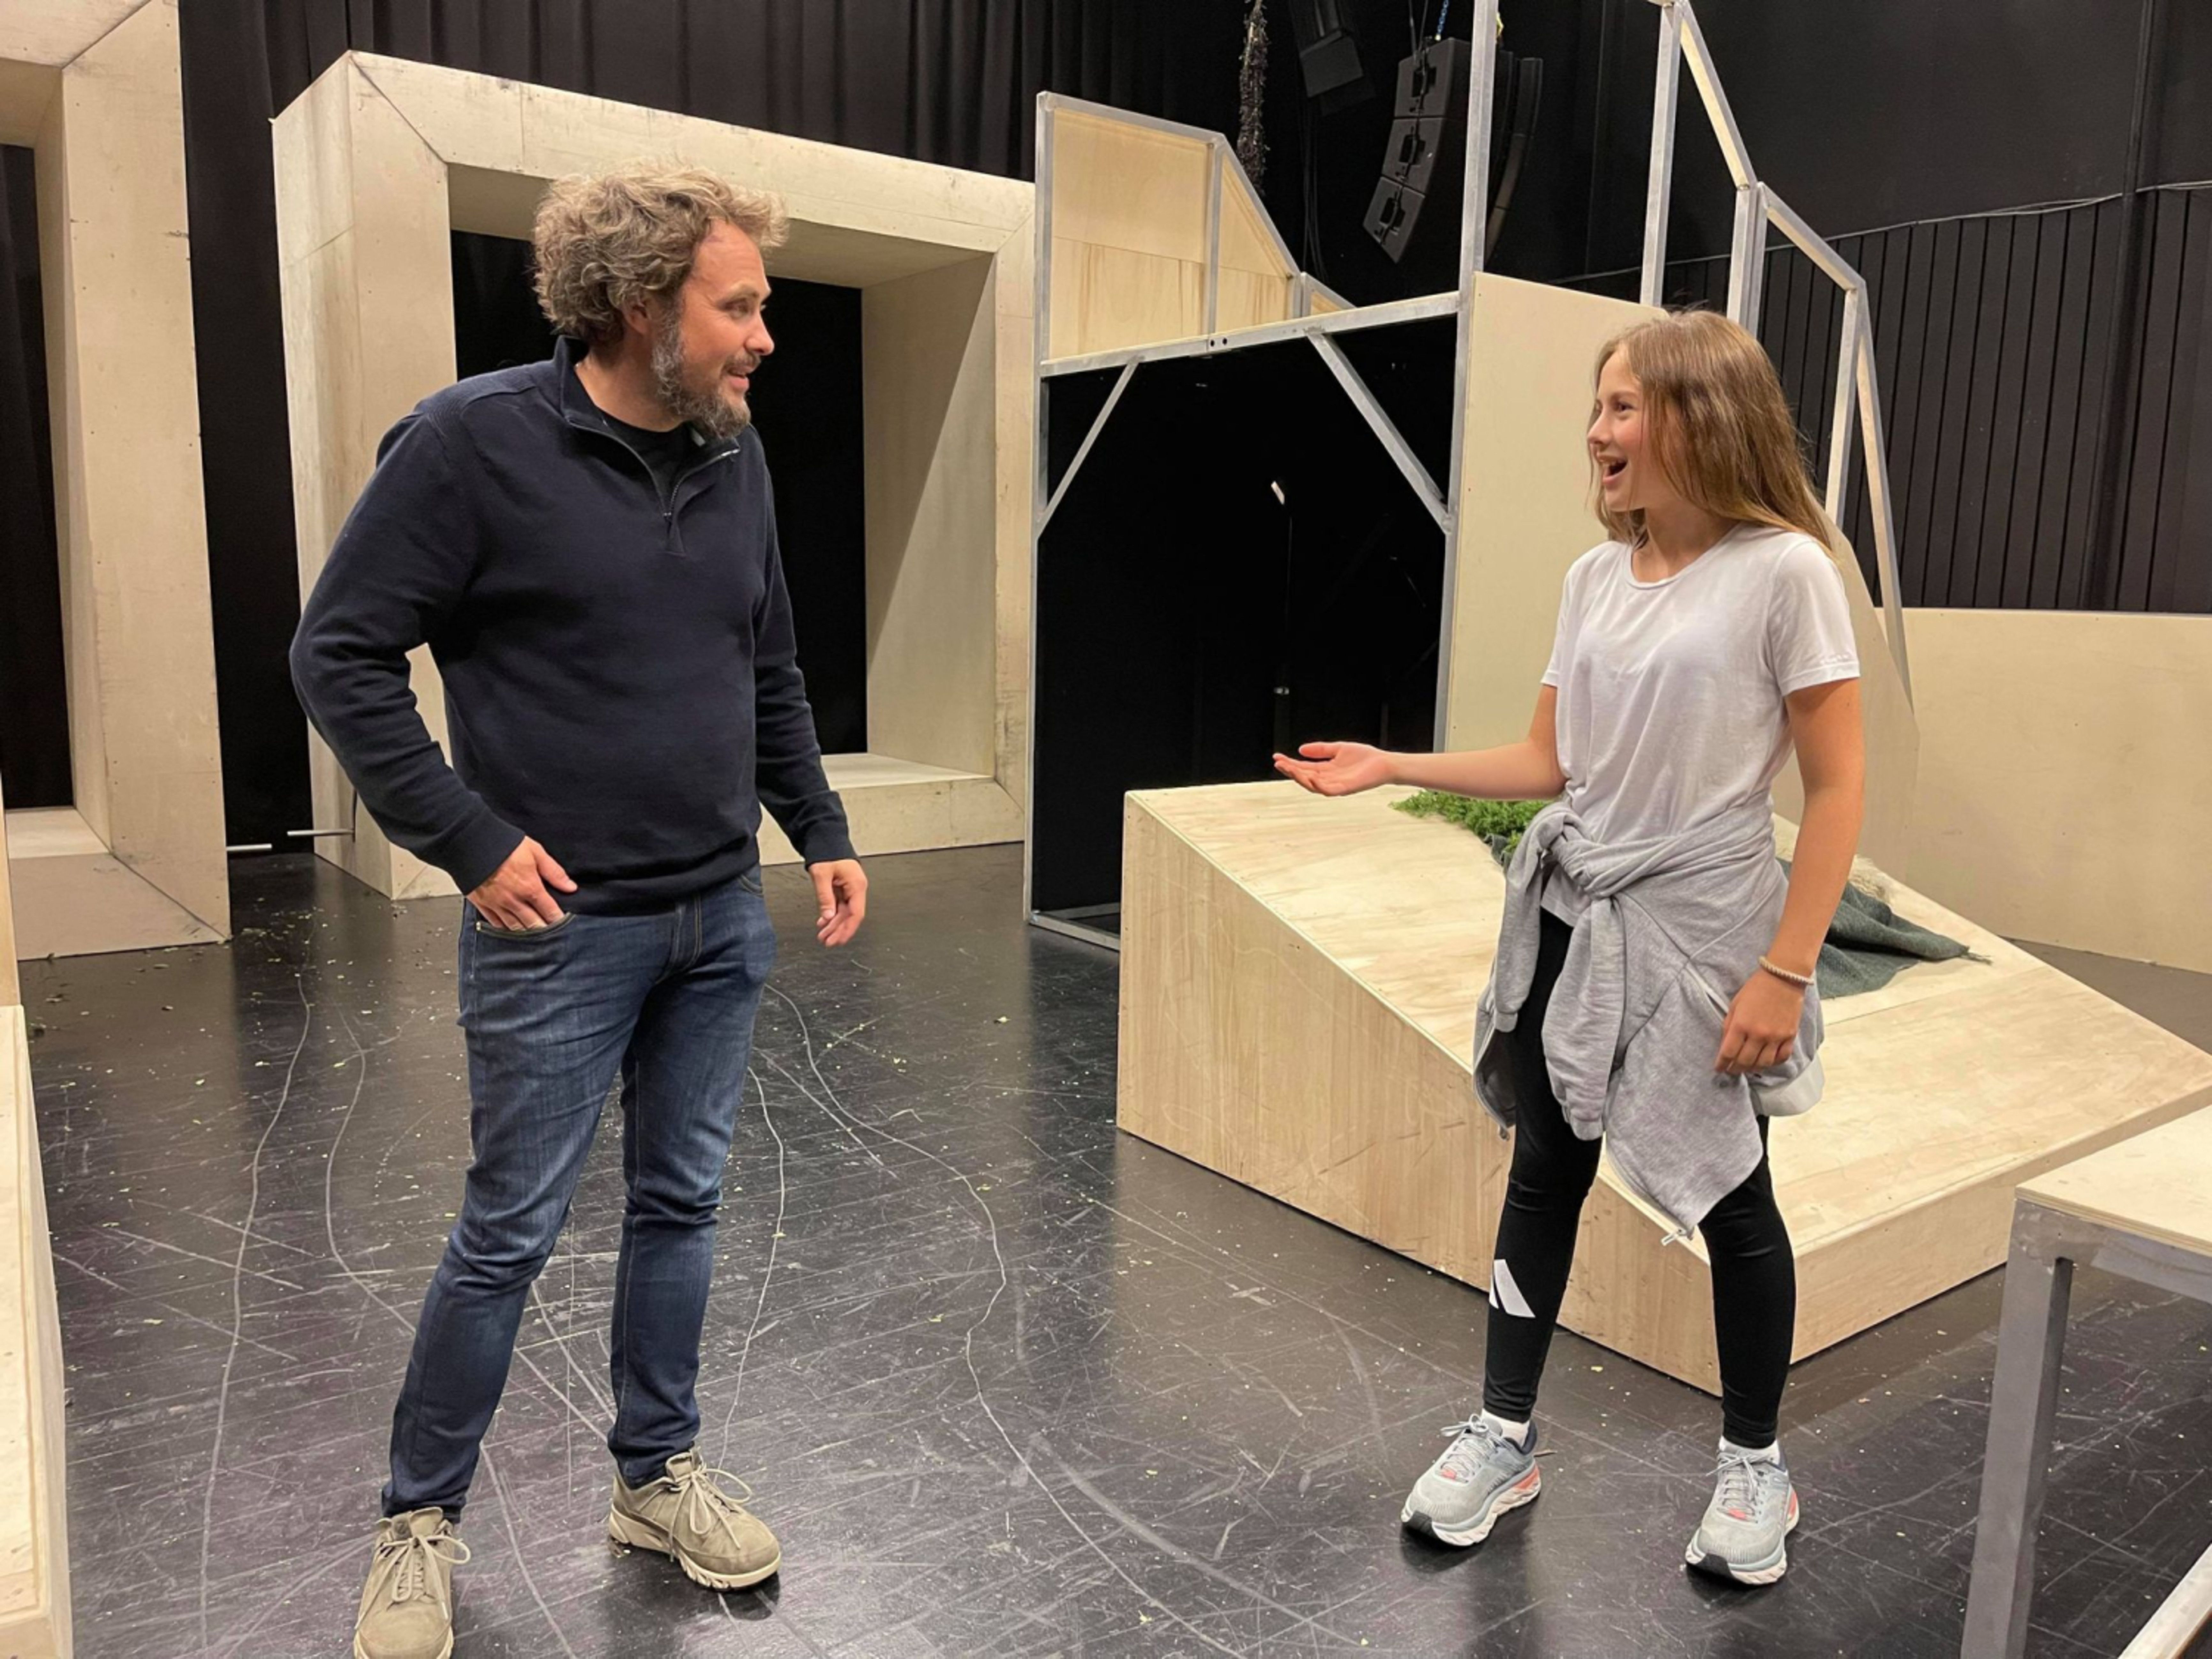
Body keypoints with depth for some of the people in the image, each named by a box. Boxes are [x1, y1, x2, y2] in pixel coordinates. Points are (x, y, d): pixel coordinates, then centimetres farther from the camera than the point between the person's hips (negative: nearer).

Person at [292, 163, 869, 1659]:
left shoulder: (736, 455, 5)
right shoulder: (475, 442, -12)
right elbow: (341, 654, -9)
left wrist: (821, 832, 10)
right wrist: (473, 841, -13)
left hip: (723, 920, 6)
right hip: (563, 929, -5)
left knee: (683, 1205, 15)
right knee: (512, 1232, 7)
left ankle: (659, 1477, 34)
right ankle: (421, 1524, 29)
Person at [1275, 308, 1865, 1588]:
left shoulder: (1784, 571, -12)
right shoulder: (1596, 578, 5)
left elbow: (1838, 786, -12)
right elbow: (1547, 763, 7)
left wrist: (1785, 973, -16)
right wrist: (1391, 767, -2)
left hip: (1701, 934, -5)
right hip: (1573, 916, 5)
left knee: (1727, 1197, 8)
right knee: (1546, 1171, 11)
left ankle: (1756, 1466, 31)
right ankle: (1506, 1436, 27)